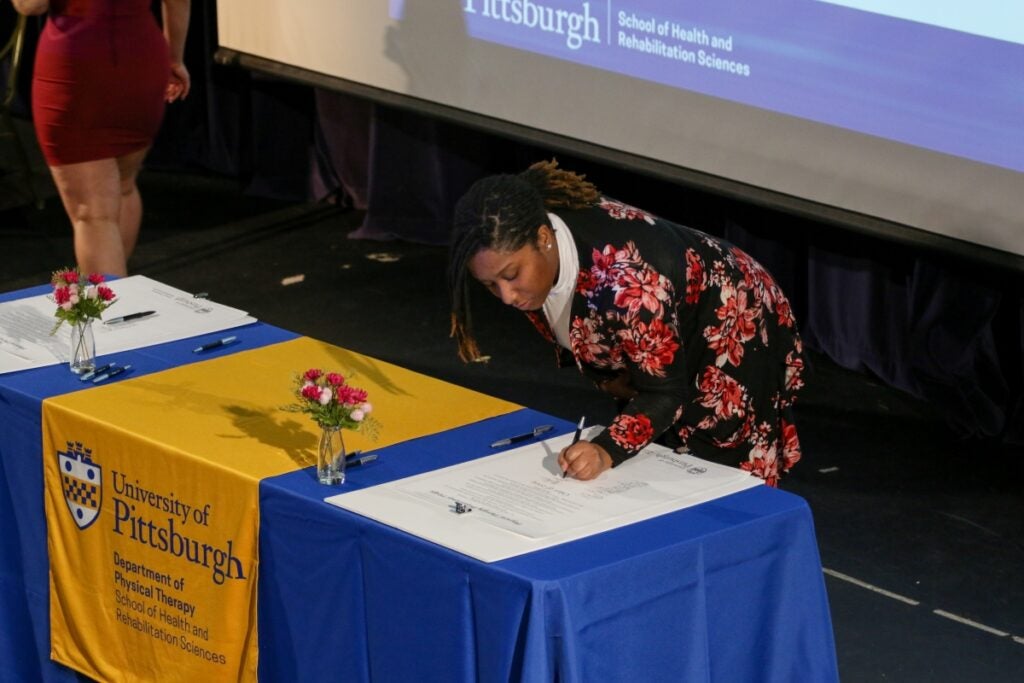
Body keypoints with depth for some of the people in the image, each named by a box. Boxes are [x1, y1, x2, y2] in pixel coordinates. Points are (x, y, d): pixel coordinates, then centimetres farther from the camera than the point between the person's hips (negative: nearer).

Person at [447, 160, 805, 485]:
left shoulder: (624, 281, -43)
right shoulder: (522, 253, -20)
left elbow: (664, 394, -35)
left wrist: (607, 451, -48)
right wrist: (609, 376, -7)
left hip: (730, 338, -7)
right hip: (644, 348, 7)